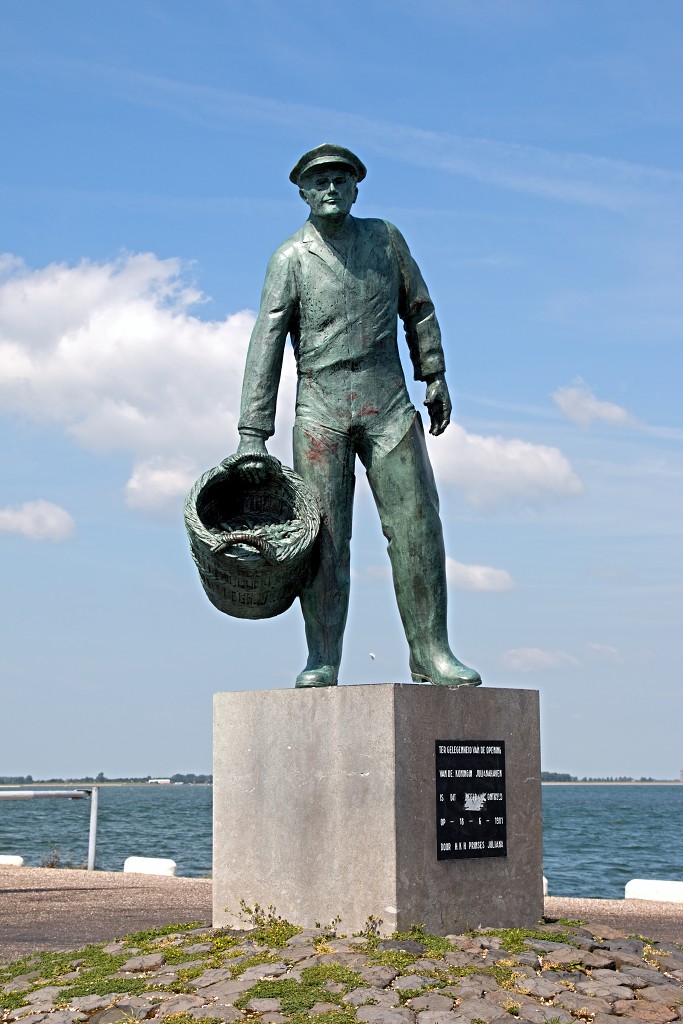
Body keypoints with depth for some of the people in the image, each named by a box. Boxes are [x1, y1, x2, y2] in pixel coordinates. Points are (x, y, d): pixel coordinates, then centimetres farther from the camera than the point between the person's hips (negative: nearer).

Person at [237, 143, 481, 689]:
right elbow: (266, 347, -3)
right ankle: (322, 660, 0)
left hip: (387, 400, 2)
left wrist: (434, 376, 17)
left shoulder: (385, 238, 10)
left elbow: (418, 307, 21)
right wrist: (253, 434, -9)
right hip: (320, 406, -2)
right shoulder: (290, 259, 2)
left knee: (417, 526, -3)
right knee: (323, 536, -4)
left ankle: (431, 653, 3)